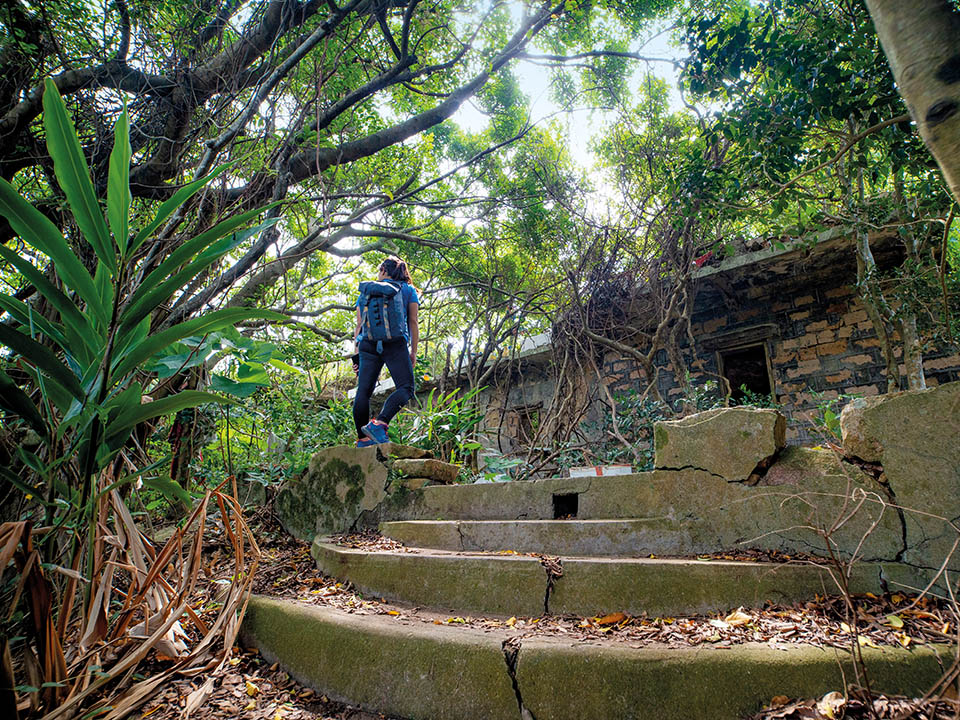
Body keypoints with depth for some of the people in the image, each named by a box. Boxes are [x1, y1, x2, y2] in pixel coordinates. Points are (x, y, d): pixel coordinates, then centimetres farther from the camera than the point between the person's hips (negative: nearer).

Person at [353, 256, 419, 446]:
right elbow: (413, 322, 8)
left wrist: (357, 353, 18)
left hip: (368, 343, 3)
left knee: (363, 391, 1)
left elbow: (359, 325, 16)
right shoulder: (408, 290, 15)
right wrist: (413, 351, 10)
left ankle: (362, 439, 2)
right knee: (405, 388, -5)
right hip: (395, 343, -3)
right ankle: (379, 423, -25)